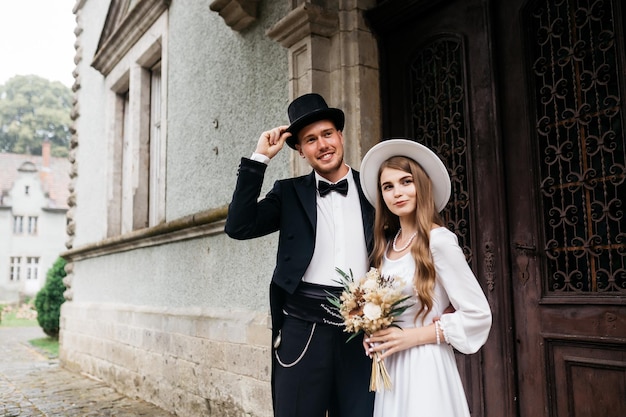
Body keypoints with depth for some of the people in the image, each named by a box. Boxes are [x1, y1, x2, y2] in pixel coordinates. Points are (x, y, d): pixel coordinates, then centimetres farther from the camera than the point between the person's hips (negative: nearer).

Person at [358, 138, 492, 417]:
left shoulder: (439, 240, -15)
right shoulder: (387, 245, 6)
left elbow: (479, 316, -16)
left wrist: (413, 336, -16)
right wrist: (374, 335, -1)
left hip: (424, 366, -6)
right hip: (391, 366, 7)